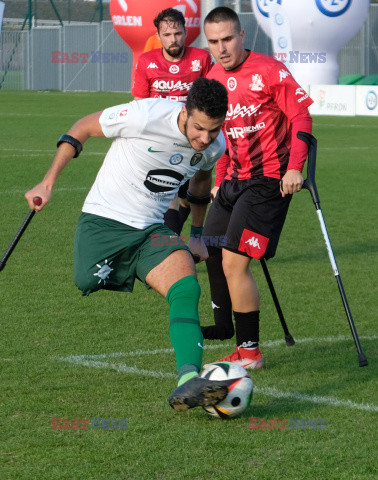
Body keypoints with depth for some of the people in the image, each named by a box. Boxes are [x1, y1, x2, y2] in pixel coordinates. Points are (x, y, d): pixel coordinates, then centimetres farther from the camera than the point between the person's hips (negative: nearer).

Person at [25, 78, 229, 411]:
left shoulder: (214, 146, -4)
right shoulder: (146, 115, -22)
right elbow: (84, 127, -6)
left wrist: (197, 233, 27)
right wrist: (48, 182, -5)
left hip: (151, 230, 3)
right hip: (102, 223, -3)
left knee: (187, 289, -22)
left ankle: (188, 382, -37)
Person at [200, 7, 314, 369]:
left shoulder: (268, 70, -13)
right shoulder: (214, 79, 8)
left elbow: (301, 115, -12)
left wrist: (294, 167, -21)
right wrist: (219, 181, 19)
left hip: (269, 180, -8)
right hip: (235, 178, 8)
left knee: (234, 262, -14)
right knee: (211, 252, 17)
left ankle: (249, 351, -7)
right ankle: (224, 325, 39)